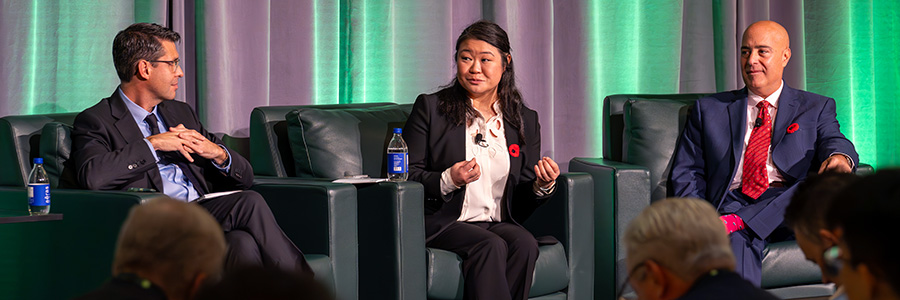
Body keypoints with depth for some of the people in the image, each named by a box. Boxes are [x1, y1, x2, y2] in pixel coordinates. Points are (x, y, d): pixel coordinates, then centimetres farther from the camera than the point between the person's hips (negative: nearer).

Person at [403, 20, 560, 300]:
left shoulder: (525, 120, 12)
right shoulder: (430, 107, 3)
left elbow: (522, 203, 14)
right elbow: (407, 175, 0)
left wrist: (543, 186, -9)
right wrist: (448, 181, -18)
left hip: (499, 222, 3)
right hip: (442, 222, -3)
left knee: (525, 243, -29)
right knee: (491, 246, -32)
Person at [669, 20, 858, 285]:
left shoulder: (817, 108, 23)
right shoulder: (709, 110, 24)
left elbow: (833, 141, 2)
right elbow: (685, 174, 18)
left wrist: (839, 157, -25)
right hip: (732, 203, -1)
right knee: (736, 242, -37)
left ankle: (739, 222, -36)